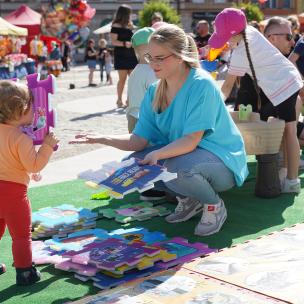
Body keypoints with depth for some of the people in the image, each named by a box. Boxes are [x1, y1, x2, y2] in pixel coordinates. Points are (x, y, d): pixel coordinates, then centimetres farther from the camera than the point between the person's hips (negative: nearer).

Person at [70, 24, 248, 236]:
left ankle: (214, 205, -4)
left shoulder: (201, 84, -21)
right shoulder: (154, 92, 1)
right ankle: (189, 200, 10)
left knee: (176, 168, -36)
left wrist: (157, 154, -41)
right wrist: (101, 139, -17)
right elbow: (139, 140, -4)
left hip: (221, 159, -7)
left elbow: (191, 141, -27)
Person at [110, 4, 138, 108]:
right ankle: (119, 100, 1)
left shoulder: (129, 25, 17)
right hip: (121, 55, -7)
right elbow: (114, 41, -12)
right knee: (122, 78, -6)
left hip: (131, 55, 7)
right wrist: (124, 43, -25)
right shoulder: (116, 26, -4)